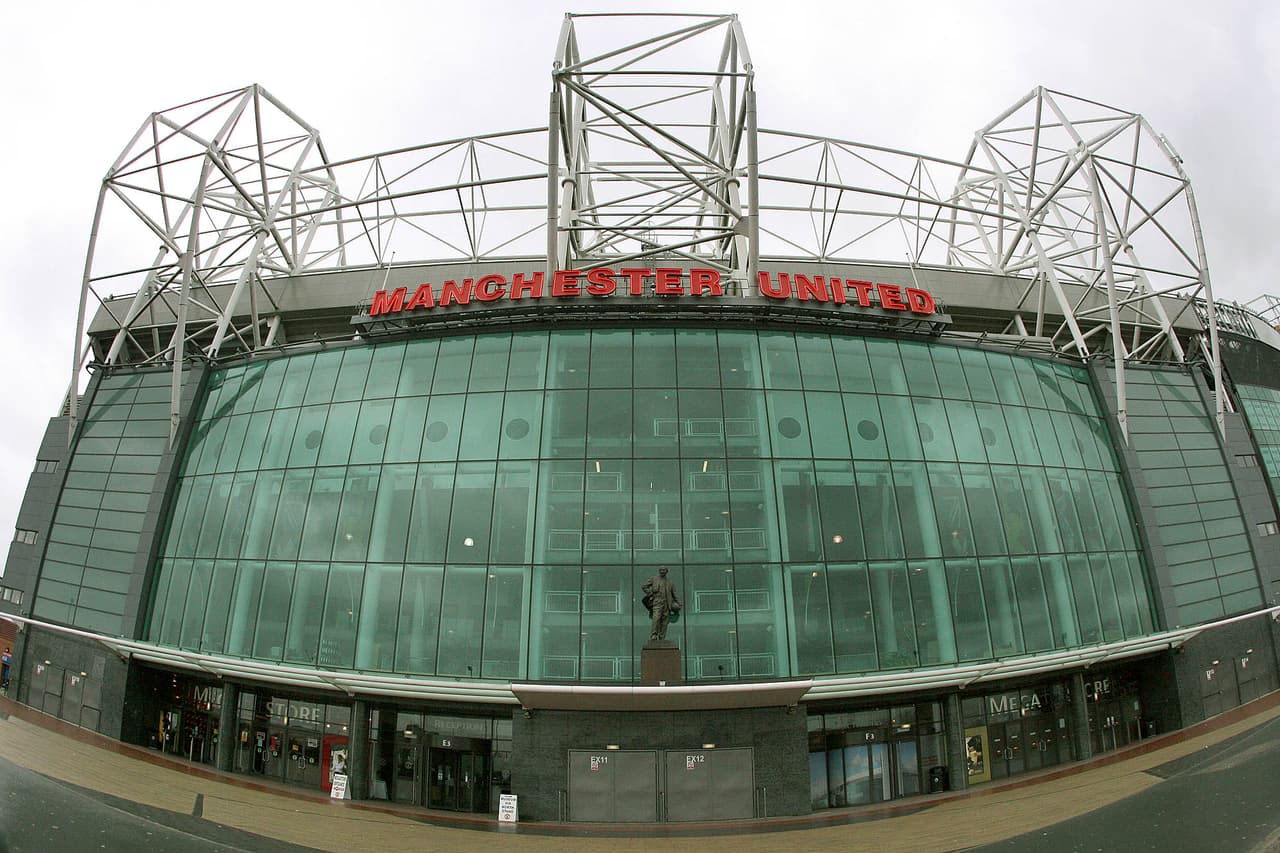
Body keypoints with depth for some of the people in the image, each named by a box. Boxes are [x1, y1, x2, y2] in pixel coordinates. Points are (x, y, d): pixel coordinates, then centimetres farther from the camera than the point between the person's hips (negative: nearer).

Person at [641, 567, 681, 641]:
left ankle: (662, 639, 2)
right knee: (656, 619, -21)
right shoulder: (654, 579, 10)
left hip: (667, 604, 3)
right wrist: (651, 594, -2)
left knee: (664, 621, -2)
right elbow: (644, 587, 8)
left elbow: (674, 594, 21)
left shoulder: (670, 583, 18)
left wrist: (678, 604, 10)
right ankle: (653, 636, -22)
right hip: (657, 602, -3)